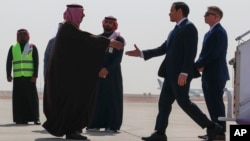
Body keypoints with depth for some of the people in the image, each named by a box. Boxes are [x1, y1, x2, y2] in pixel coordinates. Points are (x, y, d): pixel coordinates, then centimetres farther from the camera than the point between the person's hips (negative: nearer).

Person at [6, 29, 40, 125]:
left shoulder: (32, 47, 8)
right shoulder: (13, 48, 13)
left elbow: (36, 62, 2)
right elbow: (9, 62, 10)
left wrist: (35, 76, -8)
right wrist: (9, 75, -1)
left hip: (30, 77, -2)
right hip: (17, 77, 2)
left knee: (32, 97, -4)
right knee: (19, 98, -2)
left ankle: (35, 118, -3)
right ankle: (21, 118, 2)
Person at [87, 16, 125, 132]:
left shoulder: (119, 39, 2)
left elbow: (118, 58, -7)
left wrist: (107, 69, -19)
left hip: (112, 73, -3)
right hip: (97, 73, 3)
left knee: (112, 99, -3)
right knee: (97, 98, 1)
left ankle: (112, 125, -2)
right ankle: (96, 123, 4)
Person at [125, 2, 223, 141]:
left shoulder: (189, 27, -10)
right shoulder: (176, 30, 20)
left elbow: (191, 52, -19)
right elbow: (163, 49, 21)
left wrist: (184, 73, -26)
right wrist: (142, 53, 17)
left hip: (181, 73, -10)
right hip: (172, 73, 10)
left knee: (184, 102, -10)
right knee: (164, 102, 5)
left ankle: (211, 126, -5)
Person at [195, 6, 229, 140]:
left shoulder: (219, 32, -11)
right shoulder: (209, 33, 19)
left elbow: (214, 53, -20)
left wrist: (197, 65, -14)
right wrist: (200, 65, -2)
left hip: (216, 75, -9)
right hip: (208, 75, 9)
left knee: (216, 104, -7)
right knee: (211, 104, 11)